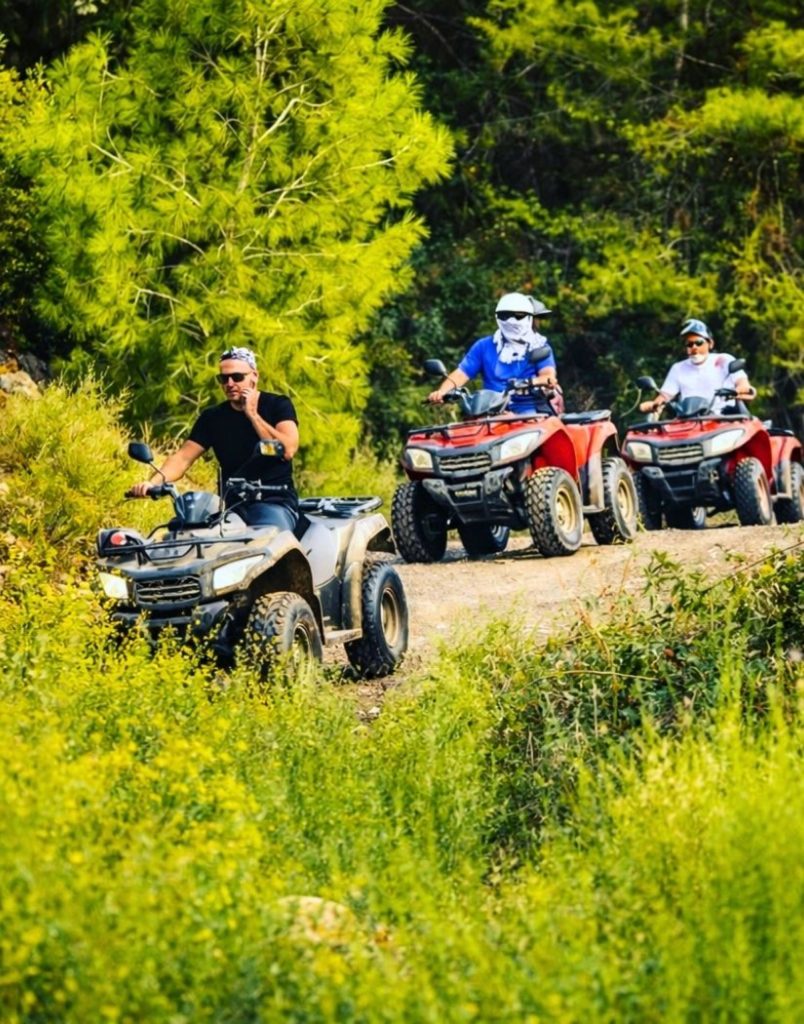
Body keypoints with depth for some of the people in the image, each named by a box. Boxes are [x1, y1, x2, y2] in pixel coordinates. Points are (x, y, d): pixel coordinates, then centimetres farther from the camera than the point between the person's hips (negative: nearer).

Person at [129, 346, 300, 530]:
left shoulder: (277, 405, 2)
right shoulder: (213, 417, 11)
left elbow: (288, 450, -15)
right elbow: (183, 457, 2)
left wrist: (252, 414, -13)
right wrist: (153, 482, -17)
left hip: (275, 502, -4)